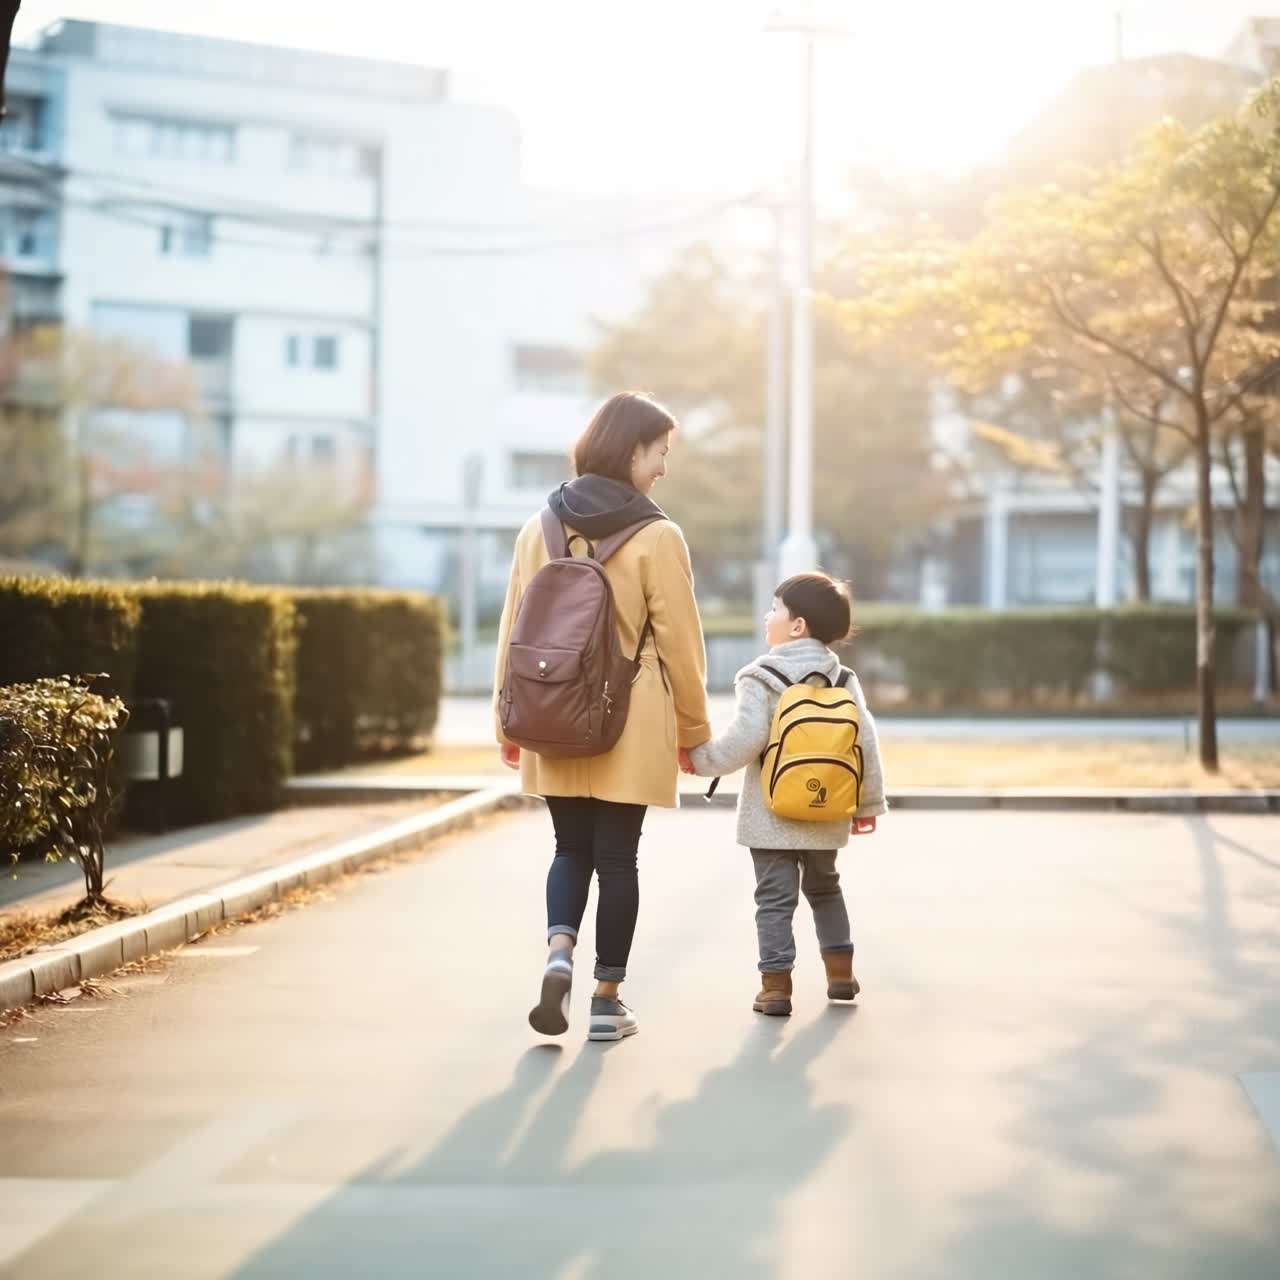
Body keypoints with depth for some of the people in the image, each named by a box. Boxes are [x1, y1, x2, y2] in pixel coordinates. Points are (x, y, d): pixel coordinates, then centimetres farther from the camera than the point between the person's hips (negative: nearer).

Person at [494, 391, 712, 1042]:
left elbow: (514, 631, 6)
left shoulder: (539, 530, 3)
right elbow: (679, 644, -6)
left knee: (571, 848, 16)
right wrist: (695, 730, 5)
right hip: (631, 726, -3)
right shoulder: (656, 537, -9)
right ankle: (607, 1000, 12)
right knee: (616, 856, 6)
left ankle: (558, 953, -7)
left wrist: (509, 722, 13)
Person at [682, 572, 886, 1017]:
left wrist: (699, 758, -5)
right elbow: (866, 742, 2)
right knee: (824, 888, 23)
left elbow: (743, 741, -20)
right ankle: (840, 972, 27)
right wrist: (868, 803, 11)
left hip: (773, 817, -5)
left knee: (776, 897, 1)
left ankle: (776, 985, -2)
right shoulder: (842, 680, 3)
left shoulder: (762, 679, -13)